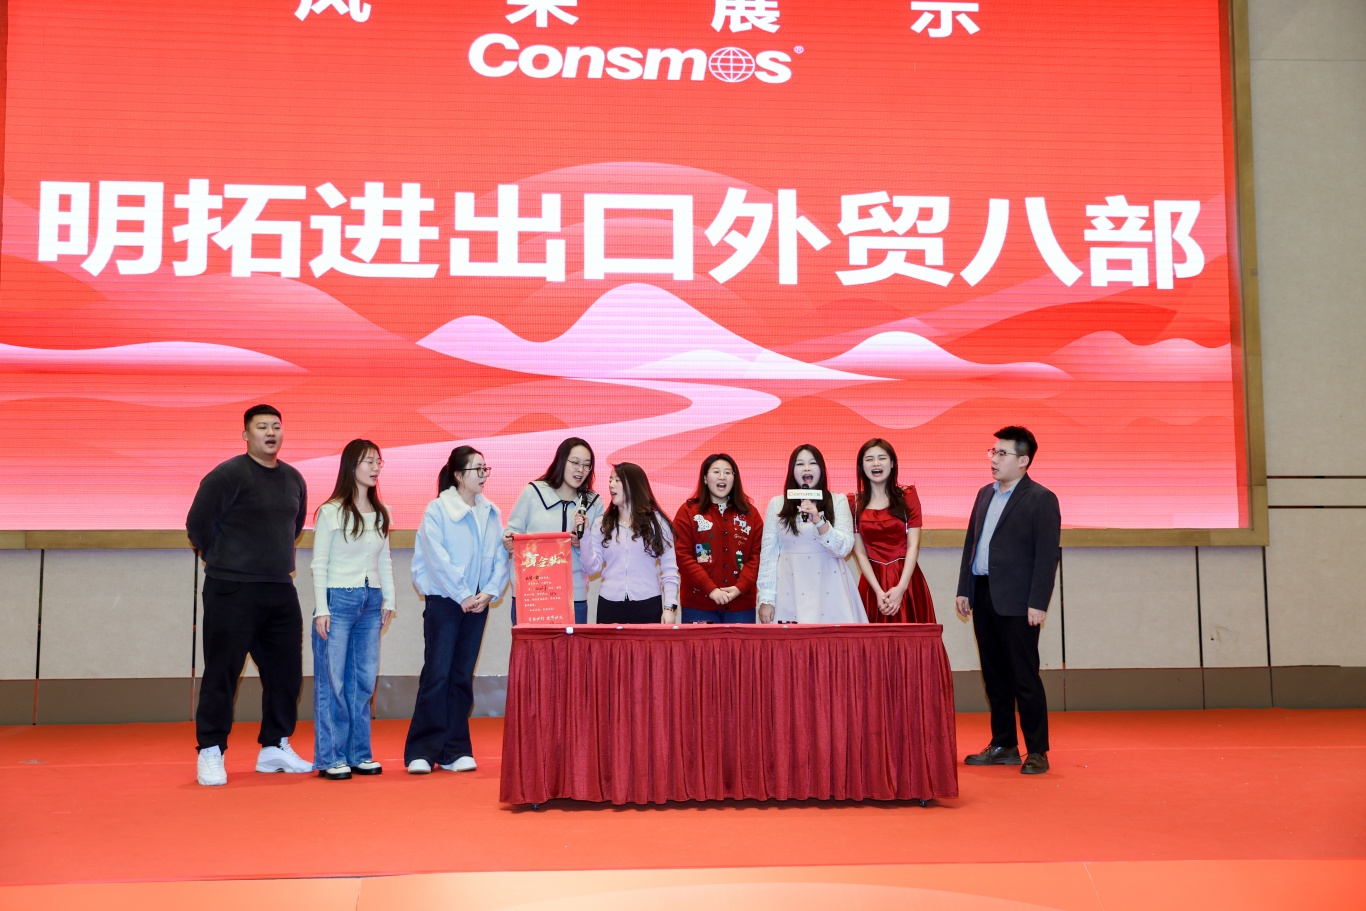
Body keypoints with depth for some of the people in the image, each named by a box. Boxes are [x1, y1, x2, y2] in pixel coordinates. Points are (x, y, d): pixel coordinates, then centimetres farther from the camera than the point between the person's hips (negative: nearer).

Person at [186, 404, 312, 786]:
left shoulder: (293, 479, 10)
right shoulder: (228, 475, -9)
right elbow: (198, 524, -7)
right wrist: (225, 562, 6)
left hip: (281, 591, 6)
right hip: (232, 591, -6)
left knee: (286, 671, 10)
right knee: (222, 672, -1)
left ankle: (275, 746, 23)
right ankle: (210, 753, 9)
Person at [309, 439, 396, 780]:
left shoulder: (381, 513, 10)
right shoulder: (331, 512, -5)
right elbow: (319, 564, -5)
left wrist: (388, 600, 11)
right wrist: (321, 609, -9)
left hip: (371, 602, 5)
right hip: (338, 599, -5)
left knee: (364, 681, 7)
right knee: (332, 681, -2)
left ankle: (359, 753, 16)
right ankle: (331, 757, 6)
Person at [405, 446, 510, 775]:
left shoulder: (492, 513, 8)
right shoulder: (437, 510, -6)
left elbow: (501, 557, 5)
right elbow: (437, 559, -13)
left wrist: (489, 592, -8)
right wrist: (462, 596, -13)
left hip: (477, 604, 5)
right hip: (444, 601, -5)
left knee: (462, 676, 8)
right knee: (437, 674, -7)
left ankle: (455, 750, 13)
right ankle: (421, 751, 0)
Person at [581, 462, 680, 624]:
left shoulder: (656, 522, 3)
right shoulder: (601, 523, 7)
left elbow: (669, 568, 2)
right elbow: (592, 568, 3)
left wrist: (669, 606, -5)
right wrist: (585, 534, -6)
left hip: (648, 606, -1)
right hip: (609, 605, 1)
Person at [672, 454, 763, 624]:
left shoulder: (749, 512, 10)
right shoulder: (688, 512, 2)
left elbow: (758, 554, 4)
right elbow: (683, 556, -5)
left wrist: (740, 587, -10)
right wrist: (711, 589, -14)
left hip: (741, 605, 2)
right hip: (699, 605, -2)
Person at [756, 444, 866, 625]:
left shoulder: (838, 501, 5)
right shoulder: (777, 503, 6)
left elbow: (844, 549, -4)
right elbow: (768, 554, 3)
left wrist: (819, 522, -18)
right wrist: (766, 599, -2)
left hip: (828, 591, 0)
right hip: (790, 592, 0)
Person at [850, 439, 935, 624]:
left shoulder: (908, 496, 4)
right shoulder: (854, 503, 5)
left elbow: (913, 546, -3)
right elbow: (859, 552, 0)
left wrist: (900, 588, -14)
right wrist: (879, 591, -12)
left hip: (907, 580, -1)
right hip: (873, 582, 1)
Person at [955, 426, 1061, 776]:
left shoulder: (1042, 499, -6)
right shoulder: (985, 494, 15)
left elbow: (1047, 555, -11)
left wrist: (1038, 603, -16)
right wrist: (964, 589, 13)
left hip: (1016, 602, -7)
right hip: (983, 597, 7)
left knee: (1025, 678, -2)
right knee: (994, 676, 12)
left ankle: (1037, 752, 7)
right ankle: (1003, 746, 22)